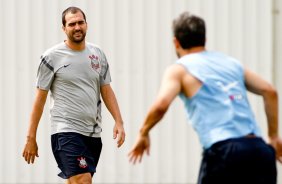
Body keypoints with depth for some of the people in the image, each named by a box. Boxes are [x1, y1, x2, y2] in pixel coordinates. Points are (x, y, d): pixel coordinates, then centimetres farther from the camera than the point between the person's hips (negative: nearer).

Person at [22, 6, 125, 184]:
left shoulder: (98, 54, 11)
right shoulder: (52, 56, -3)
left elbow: (106, 91, 16)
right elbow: (40, 98, -1)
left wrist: (119, 121, 4)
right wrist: (31, 138, -2)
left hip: (93, 133, 5)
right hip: (66, 132, -5)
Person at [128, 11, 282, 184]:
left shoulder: (179, 69, 7)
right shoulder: (231, 62, 22)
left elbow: (161, 105, -10)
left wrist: (143, 133, 6)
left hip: (223, 151, -4)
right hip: (258, 149, 4)